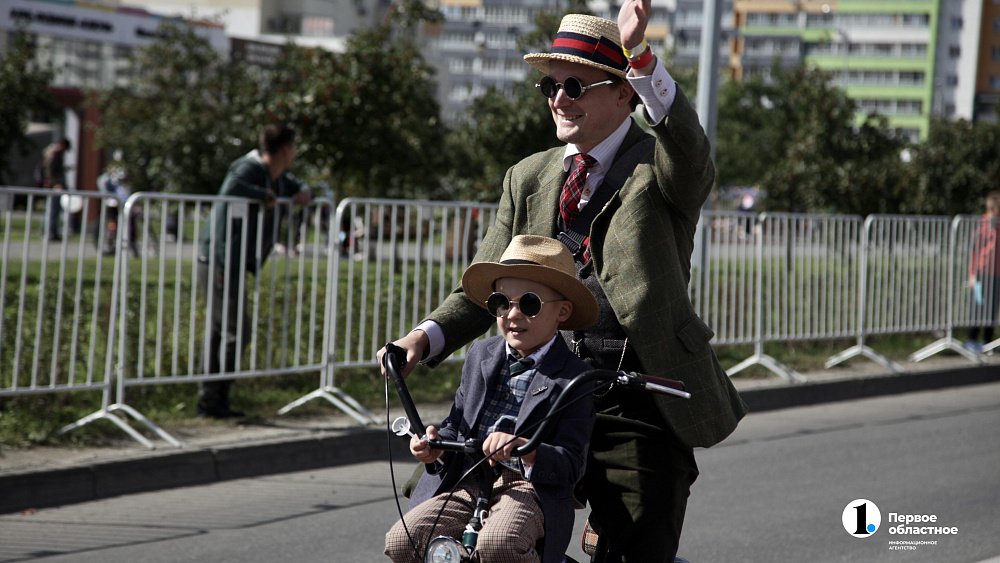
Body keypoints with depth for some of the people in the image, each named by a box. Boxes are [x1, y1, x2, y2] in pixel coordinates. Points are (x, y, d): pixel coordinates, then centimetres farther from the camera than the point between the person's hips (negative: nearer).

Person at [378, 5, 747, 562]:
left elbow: (688, 147, -26)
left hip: (638, 408, -5)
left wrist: (638, 52, -41)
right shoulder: (529, 178, 14)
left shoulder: (658, 166, -2)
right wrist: (429, 335, -7)